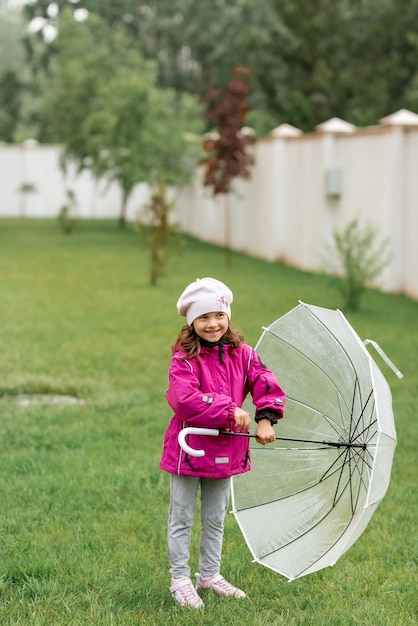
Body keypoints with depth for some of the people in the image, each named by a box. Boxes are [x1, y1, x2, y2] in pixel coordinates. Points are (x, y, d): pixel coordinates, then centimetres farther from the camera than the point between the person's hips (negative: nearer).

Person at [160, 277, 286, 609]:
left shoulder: (242, 354, 2)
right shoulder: (184, 359, -15)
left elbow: (267, 384, -1)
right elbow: (185, 400, -27)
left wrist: (266, 417, -17)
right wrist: (230, 411, -25)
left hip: (226, 450, 5)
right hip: (189, 449, -5)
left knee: (215, 519, 18)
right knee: (182, 519, 6)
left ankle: (210, 574, 32)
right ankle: (180, 579, 17)